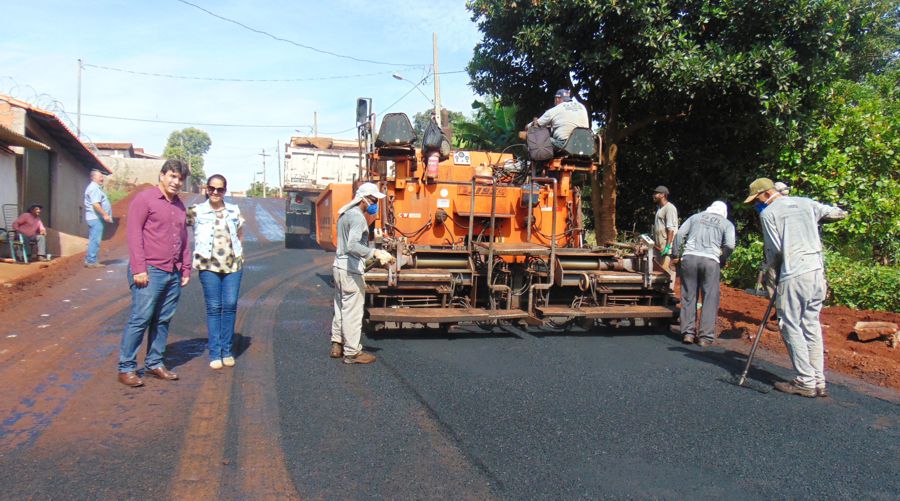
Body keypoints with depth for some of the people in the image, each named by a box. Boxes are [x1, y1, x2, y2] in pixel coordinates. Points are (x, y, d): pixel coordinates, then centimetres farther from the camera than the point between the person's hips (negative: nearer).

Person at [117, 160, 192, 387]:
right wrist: (139, 269, -14)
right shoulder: (144, 199, -3)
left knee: (162, 321, 9)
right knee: (140, 319, -6)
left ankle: (154, 364, 18)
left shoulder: (180, 206, 18)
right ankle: (126, 368, 3)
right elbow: (133, 234, -8)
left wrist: (186, 268, 15)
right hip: (150, 271, -6)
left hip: (173, 273, 7)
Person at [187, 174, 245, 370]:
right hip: (209, 266, -2)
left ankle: (227, 350, 11)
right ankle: (214, 353, 7)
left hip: (233, 265, 2)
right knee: (214, 307, -1)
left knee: (230, 305, -1)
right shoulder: (196, 211, 2)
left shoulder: (234, 211, 10)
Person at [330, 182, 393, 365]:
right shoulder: (357, 217, -16)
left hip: (339, 266, 10)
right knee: (352, 312, -4)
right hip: (351, 270, -10)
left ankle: (337, 345, 26)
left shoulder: (345, 214, 15)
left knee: (341, 308, 18)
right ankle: (352, 352, 2)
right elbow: (353, 246, -30)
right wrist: (375, 253, -40)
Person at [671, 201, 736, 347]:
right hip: (710, 260, -2)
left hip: (689, 257, 2)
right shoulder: (727, 224, 14)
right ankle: (706, 337, 4)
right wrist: (722, 261, 12)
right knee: (710, 299, 5)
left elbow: (680, 234, 8)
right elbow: (729, 245, -2)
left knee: (689, 297, 9)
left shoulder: (695, 217, 19)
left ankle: (688, 333, 9)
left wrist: (675, 255, 12)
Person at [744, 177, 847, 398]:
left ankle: (806, 382, 0)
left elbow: (774, 249, -5)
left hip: (793, 275, -6)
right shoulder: (806, 204, 14)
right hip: (817, 270, 7)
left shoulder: (768, 213, -2)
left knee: (791, 327, 1)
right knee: (812, 326, 11)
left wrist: (771, 268, 13)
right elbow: (839, 214, 20)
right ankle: (819, 382, 12)